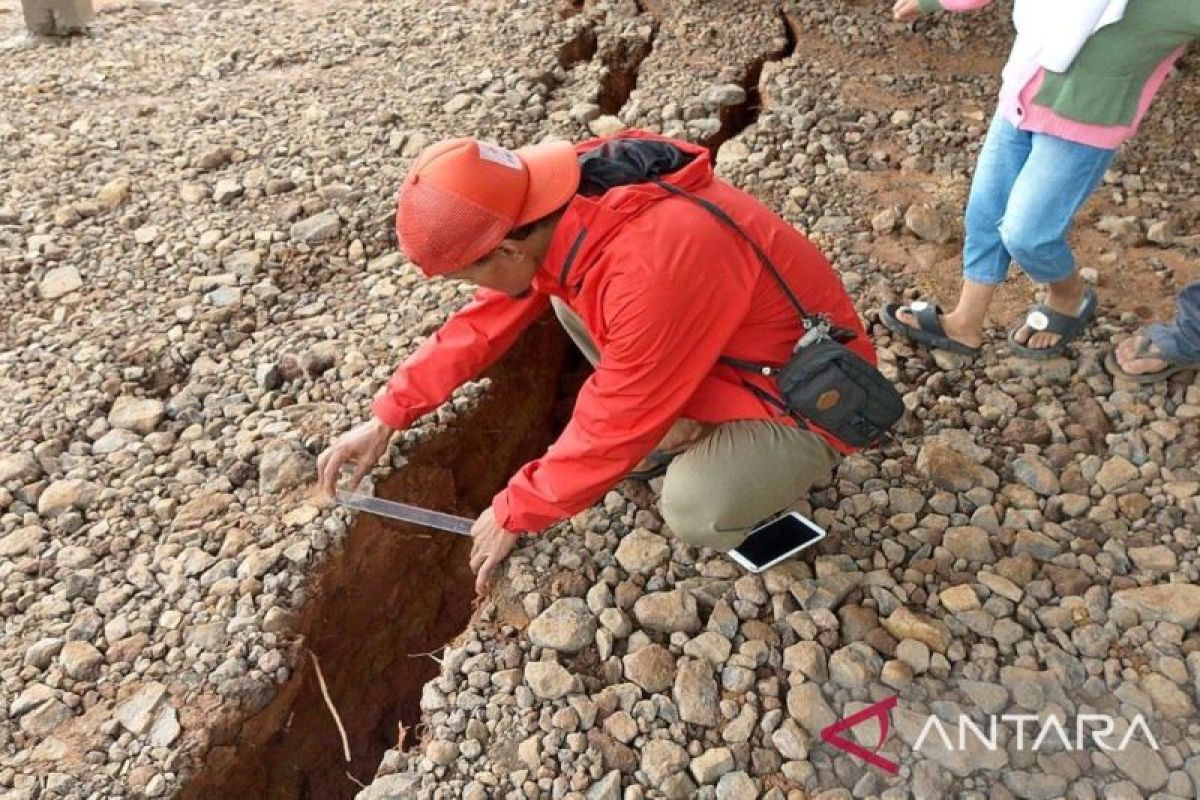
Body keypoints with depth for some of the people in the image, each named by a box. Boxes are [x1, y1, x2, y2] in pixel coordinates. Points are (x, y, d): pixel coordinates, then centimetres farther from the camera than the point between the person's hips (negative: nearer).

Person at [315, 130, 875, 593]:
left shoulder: (652, 268, -38)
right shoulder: (564, 208, -12)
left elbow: (611, 427, -26)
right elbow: (486, 319, 1)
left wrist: (513, 513, -11)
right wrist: (387, 416, 1)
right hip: (714, 348, 7)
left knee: (696, 511, -31)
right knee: (568, 296, 0)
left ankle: (788, 458, 3)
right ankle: (674, 431, 7)